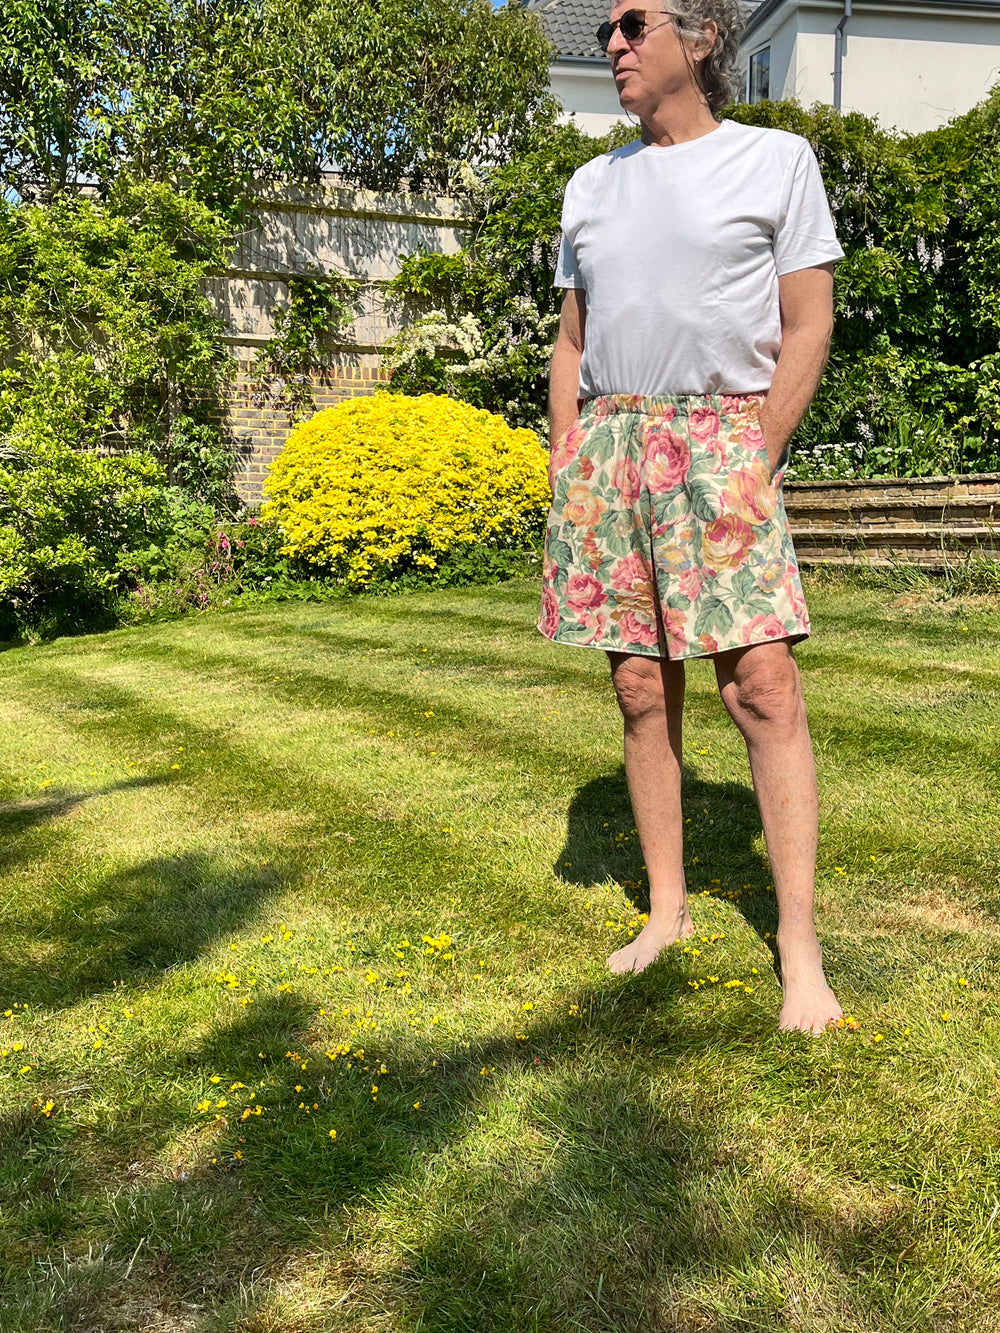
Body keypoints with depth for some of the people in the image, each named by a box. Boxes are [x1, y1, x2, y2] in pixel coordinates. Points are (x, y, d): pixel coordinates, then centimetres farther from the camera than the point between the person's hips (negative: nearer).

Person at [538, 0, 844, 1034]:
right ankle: (667, 908, 16)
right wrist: (567, 466, 7)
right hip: (607, 444, 4)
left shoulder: (776, 159, 7)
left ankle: (799, 947, -4)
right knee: (641, 688, 4)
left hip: (720, 437, -4)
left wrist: (754, 463, -8)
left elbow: (808, 328, 1)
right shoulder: (592, 185, 19)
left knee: (762, 684, -11)